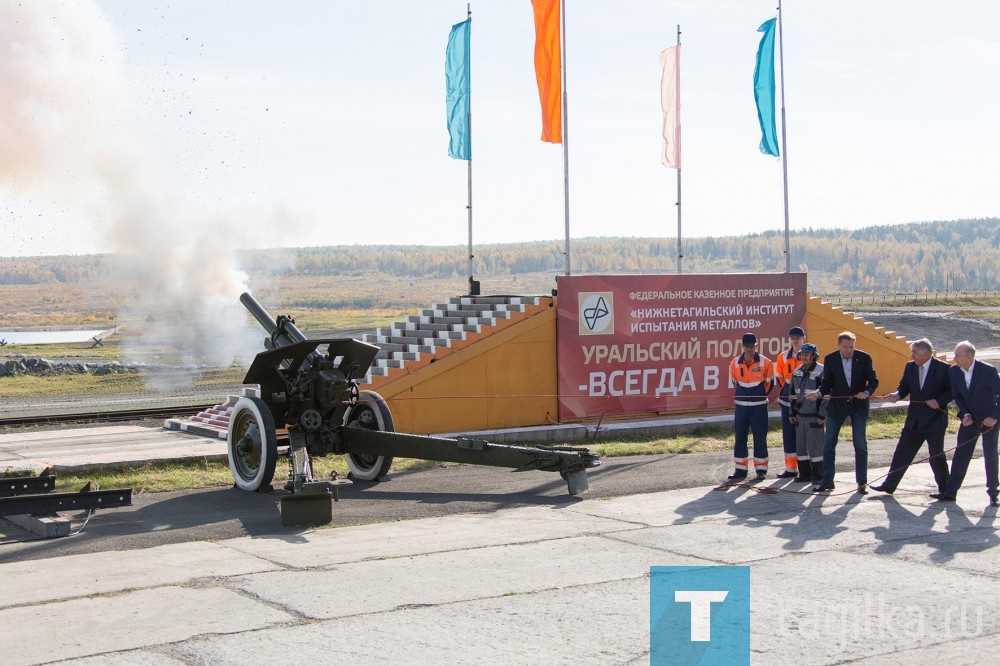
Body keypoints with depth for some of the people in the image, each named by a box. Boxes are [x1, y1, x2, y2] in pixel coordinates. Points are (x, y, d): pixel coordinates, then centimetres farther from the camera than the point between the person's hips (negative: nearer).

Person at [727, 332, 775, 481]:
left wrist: (760, 396, 7)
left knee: (760, 437, 2)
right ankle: (740, 469, 11)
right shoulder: (734, 363, 1)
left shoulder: (766, 363, -5)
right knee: (740, 437, 5)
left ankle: (761, 469, 10)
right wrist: (740, 396, 12)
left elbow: (769, 382, 6)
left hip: (759, 406, -2)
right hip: (741, 406, 2)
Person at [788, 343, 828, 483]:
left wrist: (822, 415, -15)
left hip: (814, 417, -7)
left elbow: (827, 394, -12)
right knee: (801, 447, 10)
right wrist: (791, 413, 14)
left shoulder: (821, 371, -9)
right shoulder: (797, 372, 13)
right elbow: (792, 393, 19)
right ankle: (805, 473, 19)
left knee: (815, 448, -4)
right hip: (799, 416, 7)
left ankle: (818, 476, 4)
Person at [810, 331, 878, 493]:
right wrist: (819, 392, -20)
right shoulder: (830, 359, -4)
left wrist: (867, 392, -22)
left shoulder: (864, 358, -7)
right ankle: (827, 481, 12)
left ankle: (861, 482, 8)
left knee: (860, 445, -1)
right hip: (837, 405, 1)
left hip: (858, 405, -1)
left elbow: (873, 381, -3)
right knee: (828, 444, 3)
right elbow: (827, 382, 0)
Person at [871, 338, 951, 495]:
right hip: (914, 420, 5)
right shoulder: (910, 367, 6)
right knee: (902, 453, 4)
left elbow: (952, 391, -7)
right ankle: (889, 486, 9)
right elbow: (904, 387, 11)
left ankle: (945, 489, 17)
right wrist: (897, 395, -10)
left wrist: (939, 401, -20)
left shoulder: (943, 368, -10)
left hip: (935, 420, -5)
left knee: (936, 456, 1)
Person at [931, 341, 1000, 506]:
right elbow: (957, 396, 3)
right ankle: (950, 492, 6)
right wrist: (965, 414, -10)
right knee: (960, 454, 3)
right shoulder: (954, 371, -8)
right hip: (969, 419, 4)